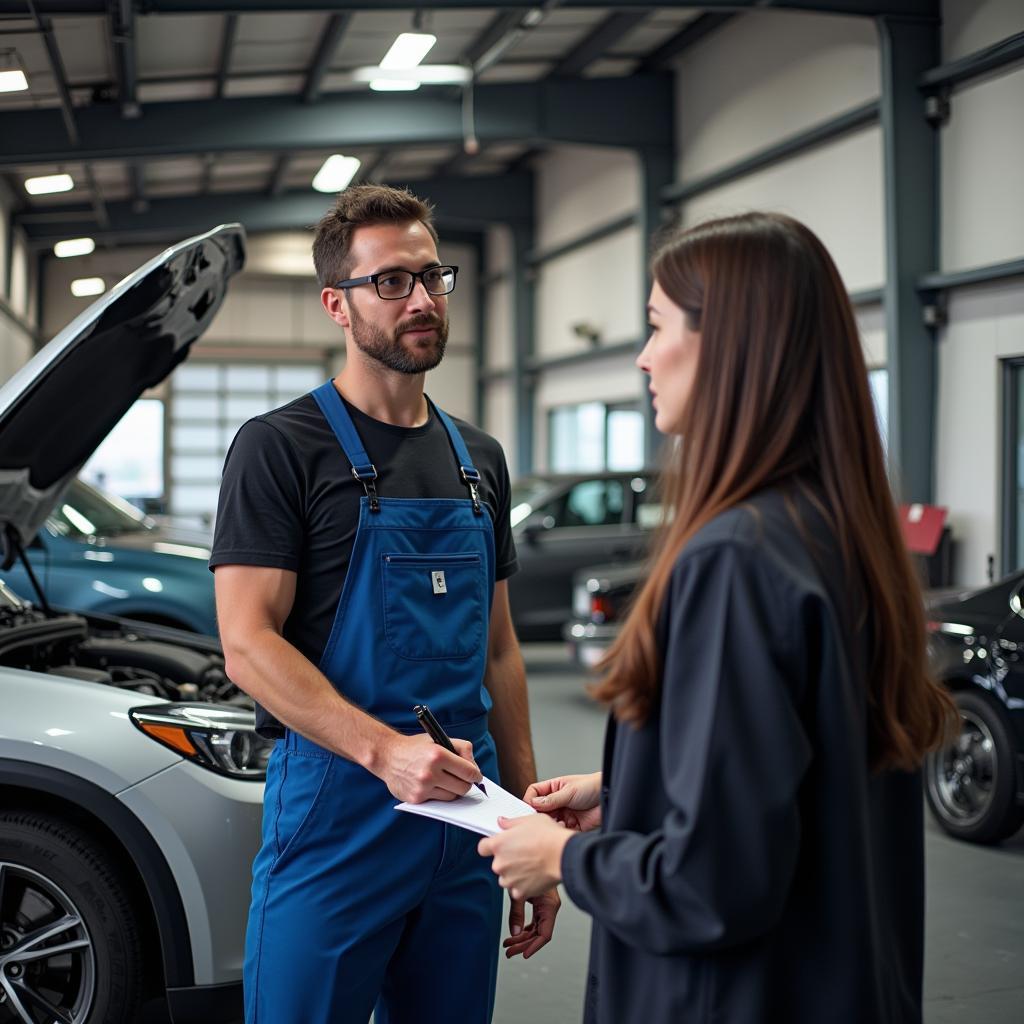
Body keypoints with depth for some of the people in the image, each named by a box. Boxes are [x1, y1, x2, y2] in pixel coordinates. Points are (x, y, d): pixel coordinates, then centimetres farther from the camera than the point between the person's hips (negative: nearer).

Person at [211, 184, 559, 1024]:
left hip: (466, 815, 6)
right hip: (334, 815, -5)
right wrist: (385, 750, -26)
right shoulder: (281, 448, -6)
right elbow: (249, 646, -14)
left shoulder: (479, 460, 13)